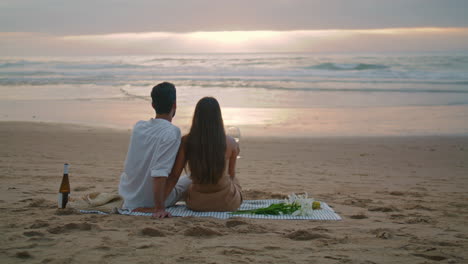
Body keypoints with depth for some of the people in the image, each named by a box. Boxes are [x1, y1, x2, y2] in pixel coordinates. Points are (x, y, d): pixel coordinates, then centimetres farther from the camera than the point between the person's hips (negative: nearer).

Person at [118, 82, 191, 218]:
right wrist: (159, 208, -30)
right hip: (152, 200, -7)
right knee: (191, 179, 16)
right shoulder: (172, 132, -24)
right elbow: (160, 173, -32)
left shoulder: (138, 126, -4)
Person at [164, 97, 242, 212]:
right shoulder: (230, 143, -13)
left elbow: (174, 176, -13)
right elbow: (231, 174, 4)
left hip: (197, 204, 2)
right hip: (227, 204, -1)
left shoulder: (186, 142, -12)